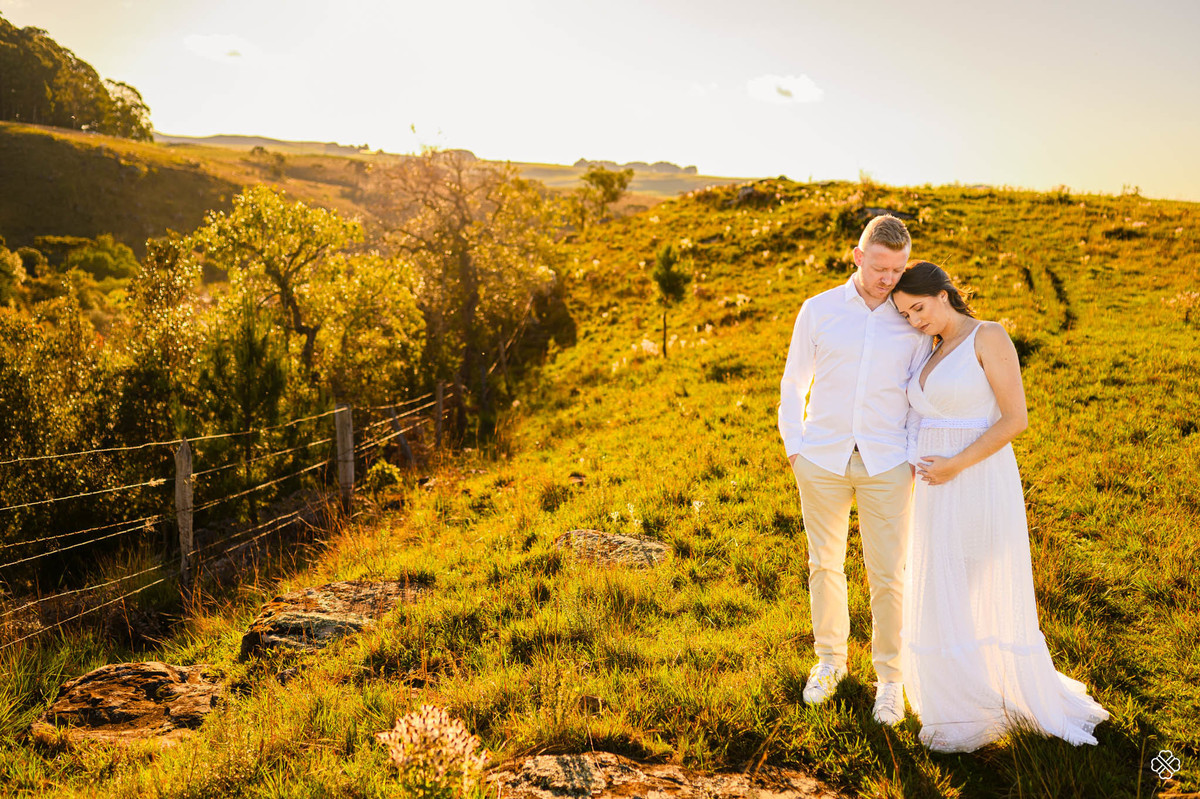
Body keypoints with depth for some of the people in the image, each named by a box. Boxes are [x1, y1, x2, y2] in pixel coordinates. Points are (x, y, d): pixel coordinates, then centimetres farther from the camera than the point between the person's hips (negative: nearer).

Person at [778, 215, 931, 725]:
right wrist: (793, 448, 3)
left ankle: (890, 678, 21)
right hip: (822, 460, 1)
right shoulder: (819, 311, 1)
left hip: (886, 466, -1)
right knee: (825, 565, 12)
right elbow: (793, 385, 8)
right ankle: (830, 659, 33)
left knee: (887, 576, 2)